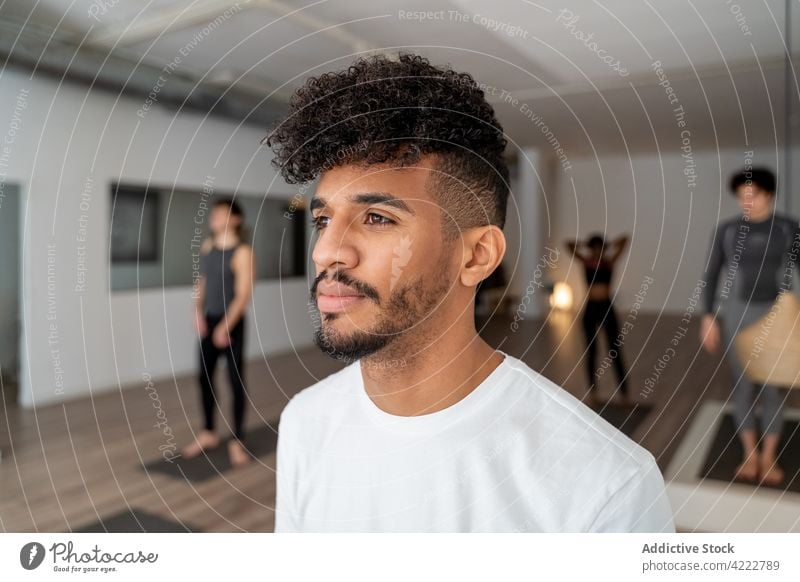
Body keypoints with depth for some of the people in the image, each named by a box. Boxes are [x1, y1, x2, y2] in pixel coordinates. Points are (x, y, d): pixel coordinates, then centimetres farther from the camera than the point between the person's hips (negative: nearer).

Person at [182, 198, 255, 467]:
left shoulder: (242, 252, -12)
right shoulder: (207, 245, 8)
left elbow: (243, 295, -16)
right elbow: (202, 281, 13)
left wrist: (225, 326, -23)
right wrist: (198, 313, -1)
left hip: (231, 324, -6)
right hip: (208, 321, 6)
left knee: (236, 380, 1)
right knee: (205, 377, 12)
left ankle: (237, 441, 13)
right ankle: (208, 433, 29)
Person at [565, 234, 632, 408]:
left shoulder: (609, 262, 4)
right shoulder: (587, 262, 3)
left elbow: (624, 240, 3)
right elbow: (569, 244, -3)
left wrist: (609, 246, 12)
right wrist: (585, 245, 8)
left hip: (607, 308, 0)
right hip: (591, 308, 0)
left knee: (615, 351, 1)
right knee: (591, 351, 7)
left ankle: (623, 392, 5)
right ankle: (592, 392, 15)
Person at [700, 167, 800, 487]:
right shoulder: (726, 230, -1)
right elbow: (710, 275, 2)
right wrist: (709, 317, -3)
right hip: (737, 313, 0)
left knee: (773, 385, 5)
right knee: (743, 384, 4)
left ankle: (769, 456, 18)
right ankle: (749, 454, 17)